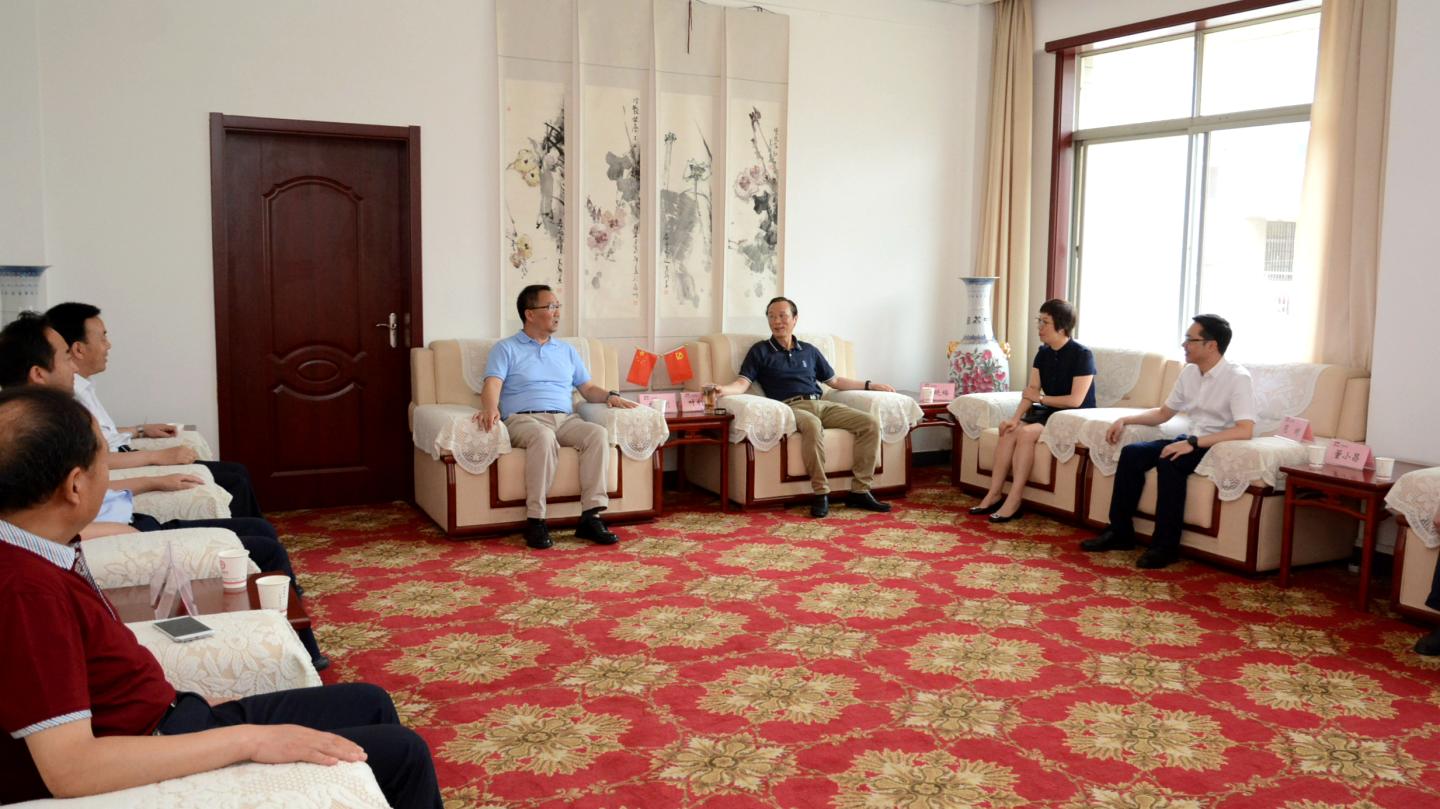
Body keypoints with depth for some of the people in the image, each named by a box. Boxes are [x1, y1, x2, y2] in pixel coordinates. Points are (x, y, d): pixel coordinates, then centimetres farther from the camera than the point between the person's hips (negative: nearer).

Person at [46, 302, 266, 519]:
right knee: (234, 483, -13)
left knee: (237, 473, 7)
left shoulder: (80, 387, 11)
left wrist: (140, 431, 23)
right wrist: (157, 456, -24)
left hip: (128, 460, 10)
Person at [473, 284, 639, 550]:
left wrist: (610, 396, 2)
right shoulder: (506, 349, 11)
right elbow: (492, 384, -5)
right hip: (523, 419, -4)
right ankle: (535, 520, -35)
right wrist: (490, 409, -27)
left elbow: (588, 388, 24)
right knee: (544, 437, -39)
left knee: (597, 433, -28)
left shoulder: (566, 350, 26)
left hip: (565, 419, 4)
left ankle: (591, 516, -31)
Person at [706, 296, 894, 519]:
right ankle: (820, 493, -33)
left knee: (870, 424, -16)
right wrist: (723, 389, -22)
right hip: (791, 407, -5)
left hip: (822, 404, 5)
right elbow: (742, 383, 0)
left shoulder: (809, 351, 26)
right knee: (813, 425, -41)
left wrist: (871, 385, 30)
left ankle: (860, 490, -15)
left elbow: (835, 381, 32)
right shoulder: (760, 351, 13)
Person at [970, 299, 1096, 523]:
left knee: (1026, 432, -29)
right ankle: (995, 493, -17)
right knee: (1009, 430, -18)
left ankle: (1015, 500, -28)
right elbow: (1031, 392, -1)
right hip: (1049, 412, 7)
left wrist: (1040, 398, -11)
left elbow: (1076, 400, -21)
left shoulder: (1082, 355, -15)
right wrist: (1015, 417, -19)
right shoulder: (1043, 354, 7)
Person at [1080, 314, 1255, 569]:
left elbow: (1245, 431, -28)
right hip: (1192, 442, 7)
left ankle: (1166, 545, -24)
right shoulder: (1189, 372, 7)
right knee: (1131, 454, -12)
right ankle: (1120, 532, -4)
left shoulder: (1238, 378, -16)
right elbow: (1163, 413, 18)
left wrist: (1193, 442, -34)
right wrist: (1124, 420, 4)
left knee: (1168, 461, -33)